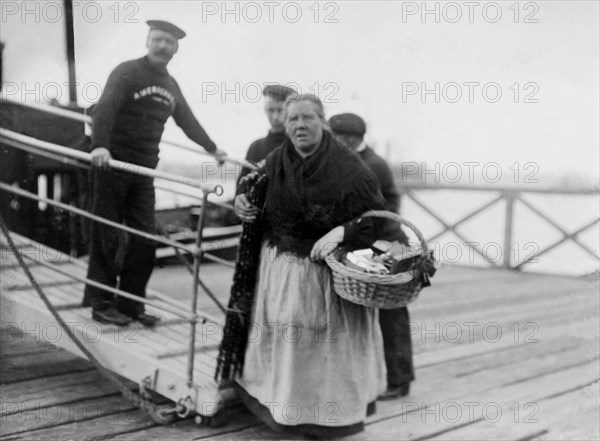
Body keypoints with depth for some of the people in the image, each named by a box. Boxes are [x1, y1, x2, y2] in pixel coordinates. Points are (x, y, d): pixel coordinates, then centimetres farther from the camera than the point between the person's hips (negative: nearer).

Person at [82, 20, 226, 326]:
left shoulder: (171, 85, 15)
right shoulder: (127, 72, -6)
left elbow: (187, 120, 30)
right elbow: (104, 108, -22)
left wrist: (212, 148, 38)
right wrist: (99, 145, -38)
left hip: (144, 171, 6)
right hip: (111, 164, -6)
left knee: (144, 240, 3)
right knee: (107, 238, -1)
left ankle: (131, 304, 11)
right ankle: (101, 304, 7)